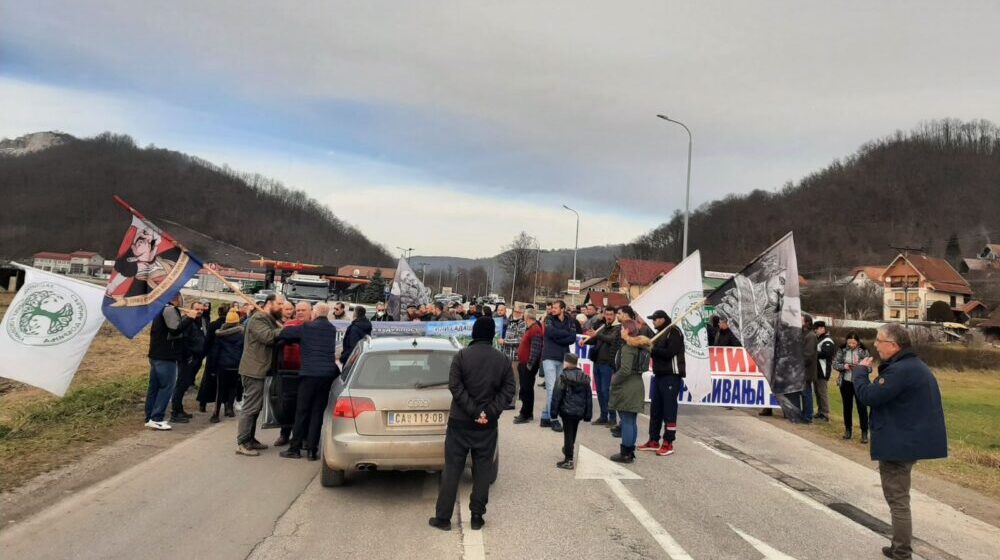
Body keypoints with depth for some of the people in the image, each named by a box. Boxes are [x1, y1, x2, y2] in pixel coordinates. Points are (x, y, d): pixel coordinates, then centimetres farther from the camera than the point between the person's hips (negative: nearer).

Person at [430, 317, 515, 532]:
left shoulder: (462, 355, -8)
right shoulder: (502, 359, 1)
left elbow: (455, 386, -14)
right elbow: (508, 390, -4)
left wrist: (474, 411, -12)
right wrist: (489, 412, -9)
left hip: (460, 422, -2)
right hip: (487, 425, 2)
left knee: (452, 469, 5)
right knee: (482, 470, 12)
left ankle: (443, 517, 10)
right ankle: (477, 516, 16)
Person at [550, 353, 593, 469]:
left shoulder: (563, 377, -11)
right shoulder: (585, 378, 7)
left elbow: (556, 396, -13)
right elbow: (589, 397, 11)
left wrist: (554, 411, -5)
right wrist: (588, 414, 15)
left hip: (567, 411, -6)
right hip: (579, 411, 6)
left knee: (568, 433, -1)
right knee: (573, 432, 23)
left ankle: (568, 460, 0)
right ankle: (568, 450, 41)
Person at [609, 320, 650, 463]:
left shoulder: (628, 347, -16)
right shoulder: (641, 346, 11)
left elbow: (625, 370, -24)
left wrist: (614, 380, -8)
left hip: (627, 388, -9)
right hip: (638, 385, 9)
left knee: (626, 421, -3)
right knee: (632, 421, 15)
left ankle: (625, 454, 3)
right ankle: (630, 451, 22)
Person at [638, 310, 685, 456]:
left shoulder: (674, 332, -10)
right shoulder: (660, 332, 18)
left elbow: (669, 353, -21)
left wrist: (652, 349, -13)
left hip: (671, 376, -9)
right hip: (659, 374, 9)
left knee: (669, 410, -5)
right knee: (655, 409, 12)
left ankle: (668, 444, 1)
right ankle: (654, 441, 20)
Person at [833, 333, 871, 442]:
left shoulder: (864, 351, -6)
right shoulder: (842, 350, -1)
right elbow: (834, 363, -1)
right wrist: (844, 366, -20)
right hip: (845, 382, 3)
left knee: (862, 407, -1)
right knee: (847, 406, 13)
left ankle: (864, 432, 7)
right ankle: (848, 429, 26)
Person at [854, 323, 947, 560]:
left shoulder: (900, 370, -24)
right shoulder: (915, 365, 11)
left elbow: (868, 396, -22)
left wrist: (860, 371, -8)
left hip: (898, 444, -11)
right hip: (912, 440, 11)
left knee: (897, 500, -1)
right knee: (899, 499, 21)